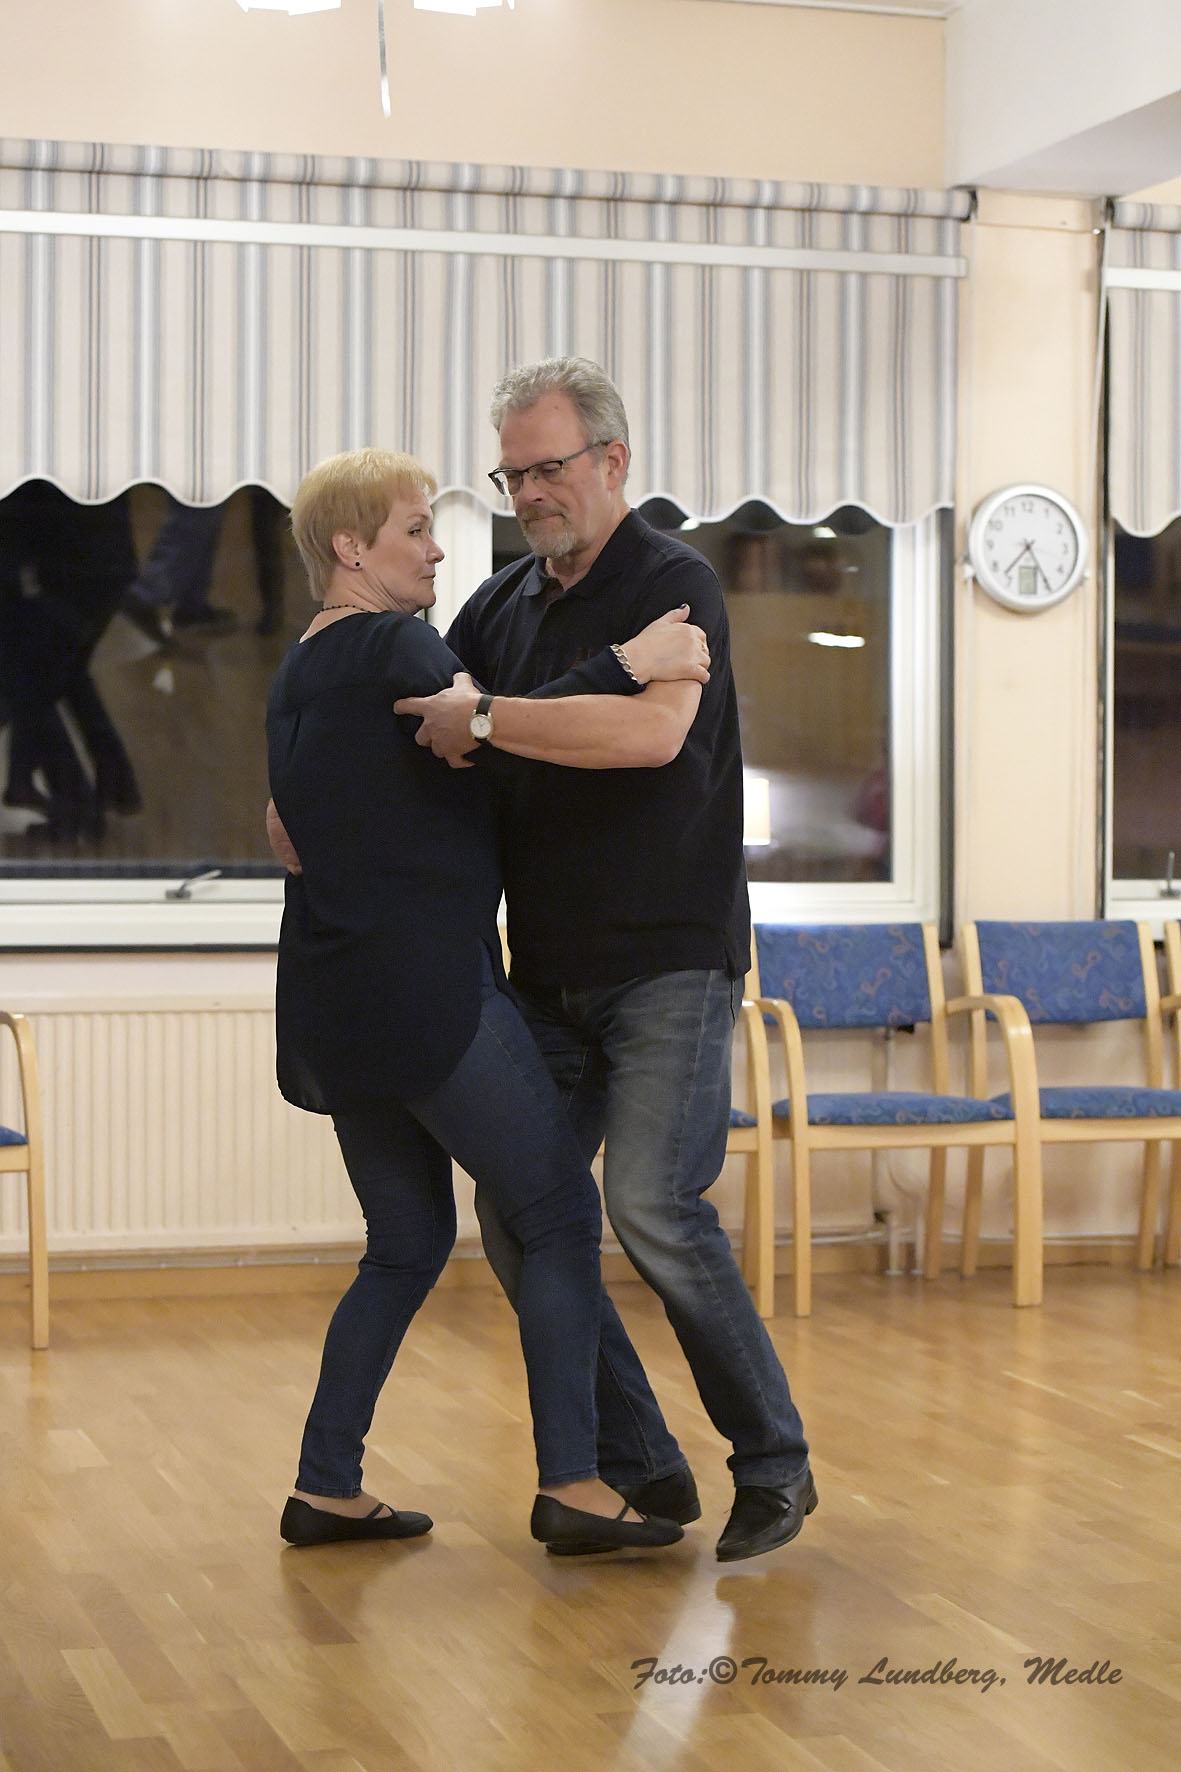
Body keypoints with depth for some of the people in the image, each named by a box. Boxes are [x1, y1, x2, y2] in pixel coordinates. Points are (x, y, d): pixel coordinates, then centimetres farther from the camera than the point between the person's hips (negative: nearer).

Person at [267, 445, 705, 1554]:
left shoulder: (295, 675, 19)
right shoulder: (392, 643, -8)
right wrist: (627, 665, -23)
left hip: (329, 1003, 9)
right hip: (422, 985, -9)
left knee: (407, 1242, 15)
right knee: (559, 1213, -4)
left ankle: (324, 1486, 14)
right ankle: (569, 1485, -7)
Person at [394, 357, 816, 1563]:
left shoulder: (674, 583, -7)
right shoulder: (502, 605, 14)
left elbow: (653, 729, -26)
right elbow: (406, 728, 22)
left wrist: (486, 718, -24)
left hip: (670, 963, -7)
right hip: (552, 975, 7)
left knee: (651, 1202, -18)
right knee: (513, 1216, 1)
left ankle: (773, 1463, -2)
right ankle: (642, 1469, 11)